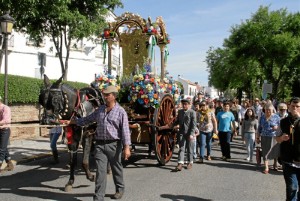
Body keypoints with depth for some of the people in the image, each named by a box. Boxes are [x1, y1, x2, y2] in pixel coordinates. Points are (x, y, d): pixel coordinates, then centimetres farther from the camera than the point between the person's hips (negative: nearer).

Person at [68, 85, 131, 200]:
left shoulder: (120, 111, -7)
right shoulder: (100, 109, 10)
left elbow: (125, 130, -12)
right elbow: (88, 119, 24)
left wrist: (126, 147, -17)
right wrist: (75, 121, 24)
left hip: (114, 144, -3)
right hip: (99, 144, 4)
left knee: (116, 168, 13)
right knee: (100, 171, 1)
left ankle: (120, 189, 36)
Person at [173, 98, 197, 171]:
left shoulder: (192, 112, -6)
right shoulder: (180, 111, 10)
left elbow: (193, 124, -11)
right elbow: (177, 120, 23)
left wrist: (191, 134, -19)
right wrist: (175, 125, 2)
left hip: (189, 133, -3)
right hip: (181, 132, 4)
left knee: (189, 149, 9)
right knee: (181, 148, -3)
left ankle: (190, 162, 25)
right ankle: (180, 164, -7)